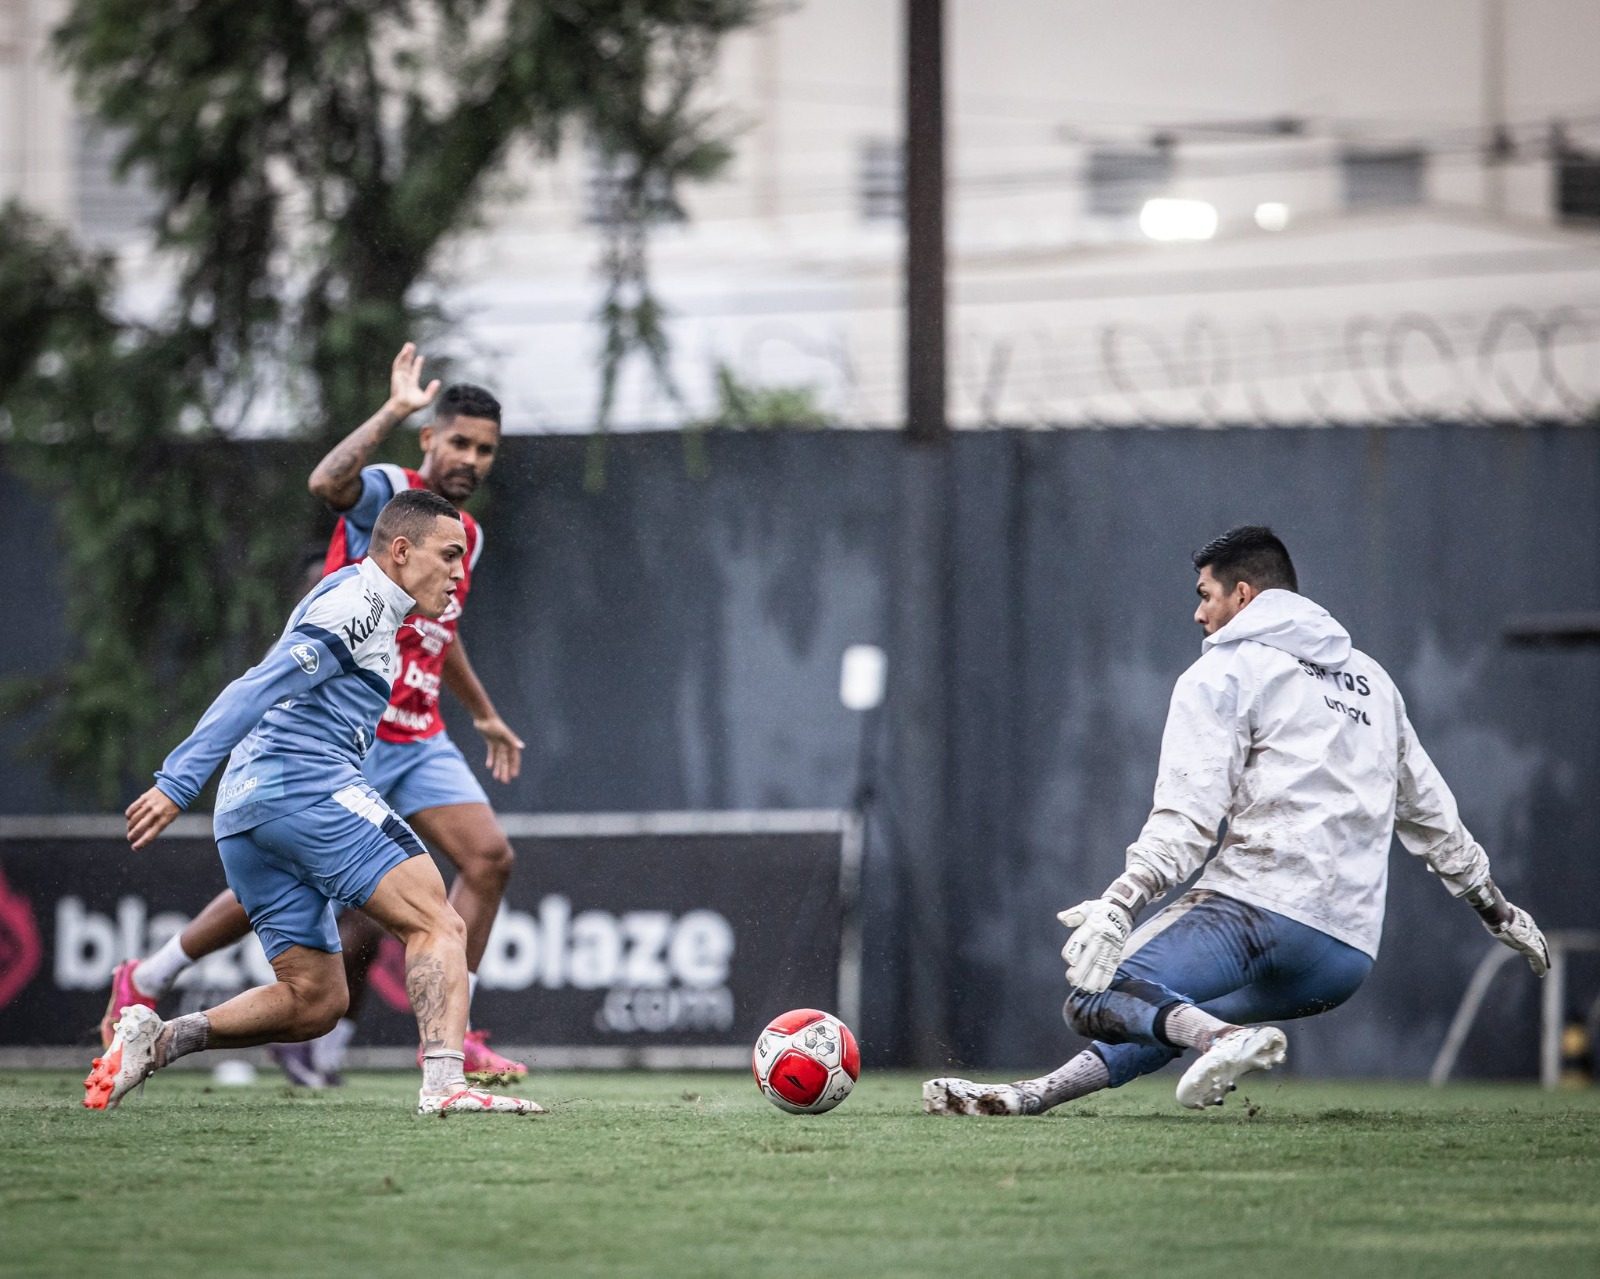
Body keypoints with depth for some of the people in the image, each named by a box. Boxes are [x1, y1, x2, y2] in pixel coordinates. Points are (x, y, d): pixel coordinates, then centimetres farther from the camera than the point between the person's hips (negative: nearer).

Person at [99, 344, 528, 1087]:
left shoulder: (468, 535, 14)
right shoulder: (387, 494, -10)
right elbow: (328, 481, -35)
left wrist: (484, 715, 39)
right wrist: (395, 411, -37)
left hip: (418, 739, 7)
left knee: (488, 857, -10)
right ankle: (143, 983, 17)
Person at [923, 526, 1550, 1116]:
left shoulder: (1225, 672, 5)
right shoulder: (1370, 679, 26)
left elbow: (1188, 818, -9)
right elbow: (1429, 812, 31)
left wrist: (1118, 906, -18)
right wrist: (1497, 907, 41)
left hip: (1258, 902, -8)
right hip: (1350, 956, 8)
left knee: (1095, 999, -12)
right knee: (1165, 1011, 22)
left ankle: (1222, 1038, -39)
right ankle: (1029, 1096, 2)